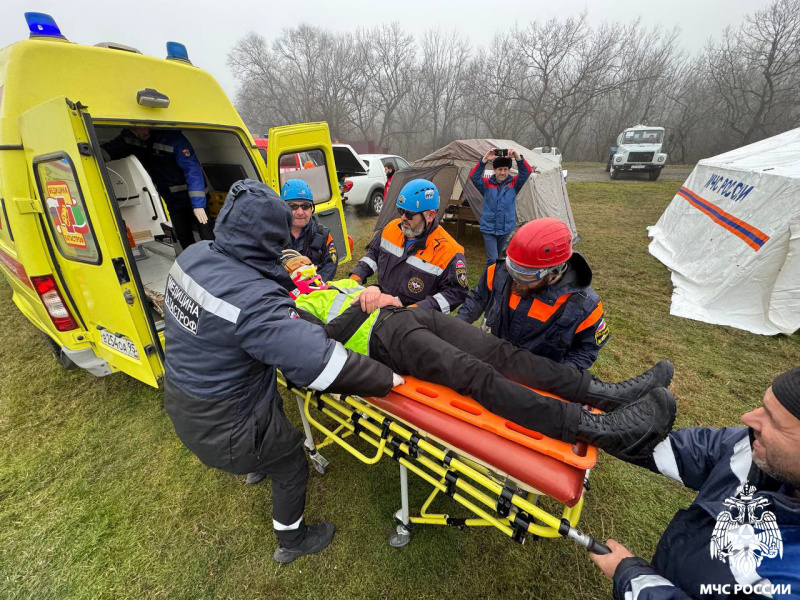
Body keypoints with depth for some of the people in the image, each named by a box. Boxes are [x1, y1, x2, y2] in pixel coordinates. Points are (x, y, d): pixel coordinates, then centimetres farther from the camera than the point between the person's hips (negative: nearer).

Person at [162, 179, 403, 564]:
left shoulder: (193, 255, -13)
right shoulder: (254, 301, -39)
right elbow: (320, 360, -40)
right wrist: (386, 379, -27)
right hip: (223, 426, -8)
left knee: (274, 422, 38)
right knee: (292, 466, 19)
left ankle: (258, 467, 72)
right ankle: (292, 542, 46)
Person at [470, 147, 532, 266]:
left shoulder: (514, 184, -1)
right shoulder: (487, 184, -5)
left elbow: (526, 172, -16)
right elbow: (474, 176, -20)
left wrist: (518, 157, -33)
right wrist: (484, 160, -35)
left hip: (506, 229, 3)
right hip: (489, 229, -3)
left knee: (500, 258, 18)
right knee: (492, 259, -11)